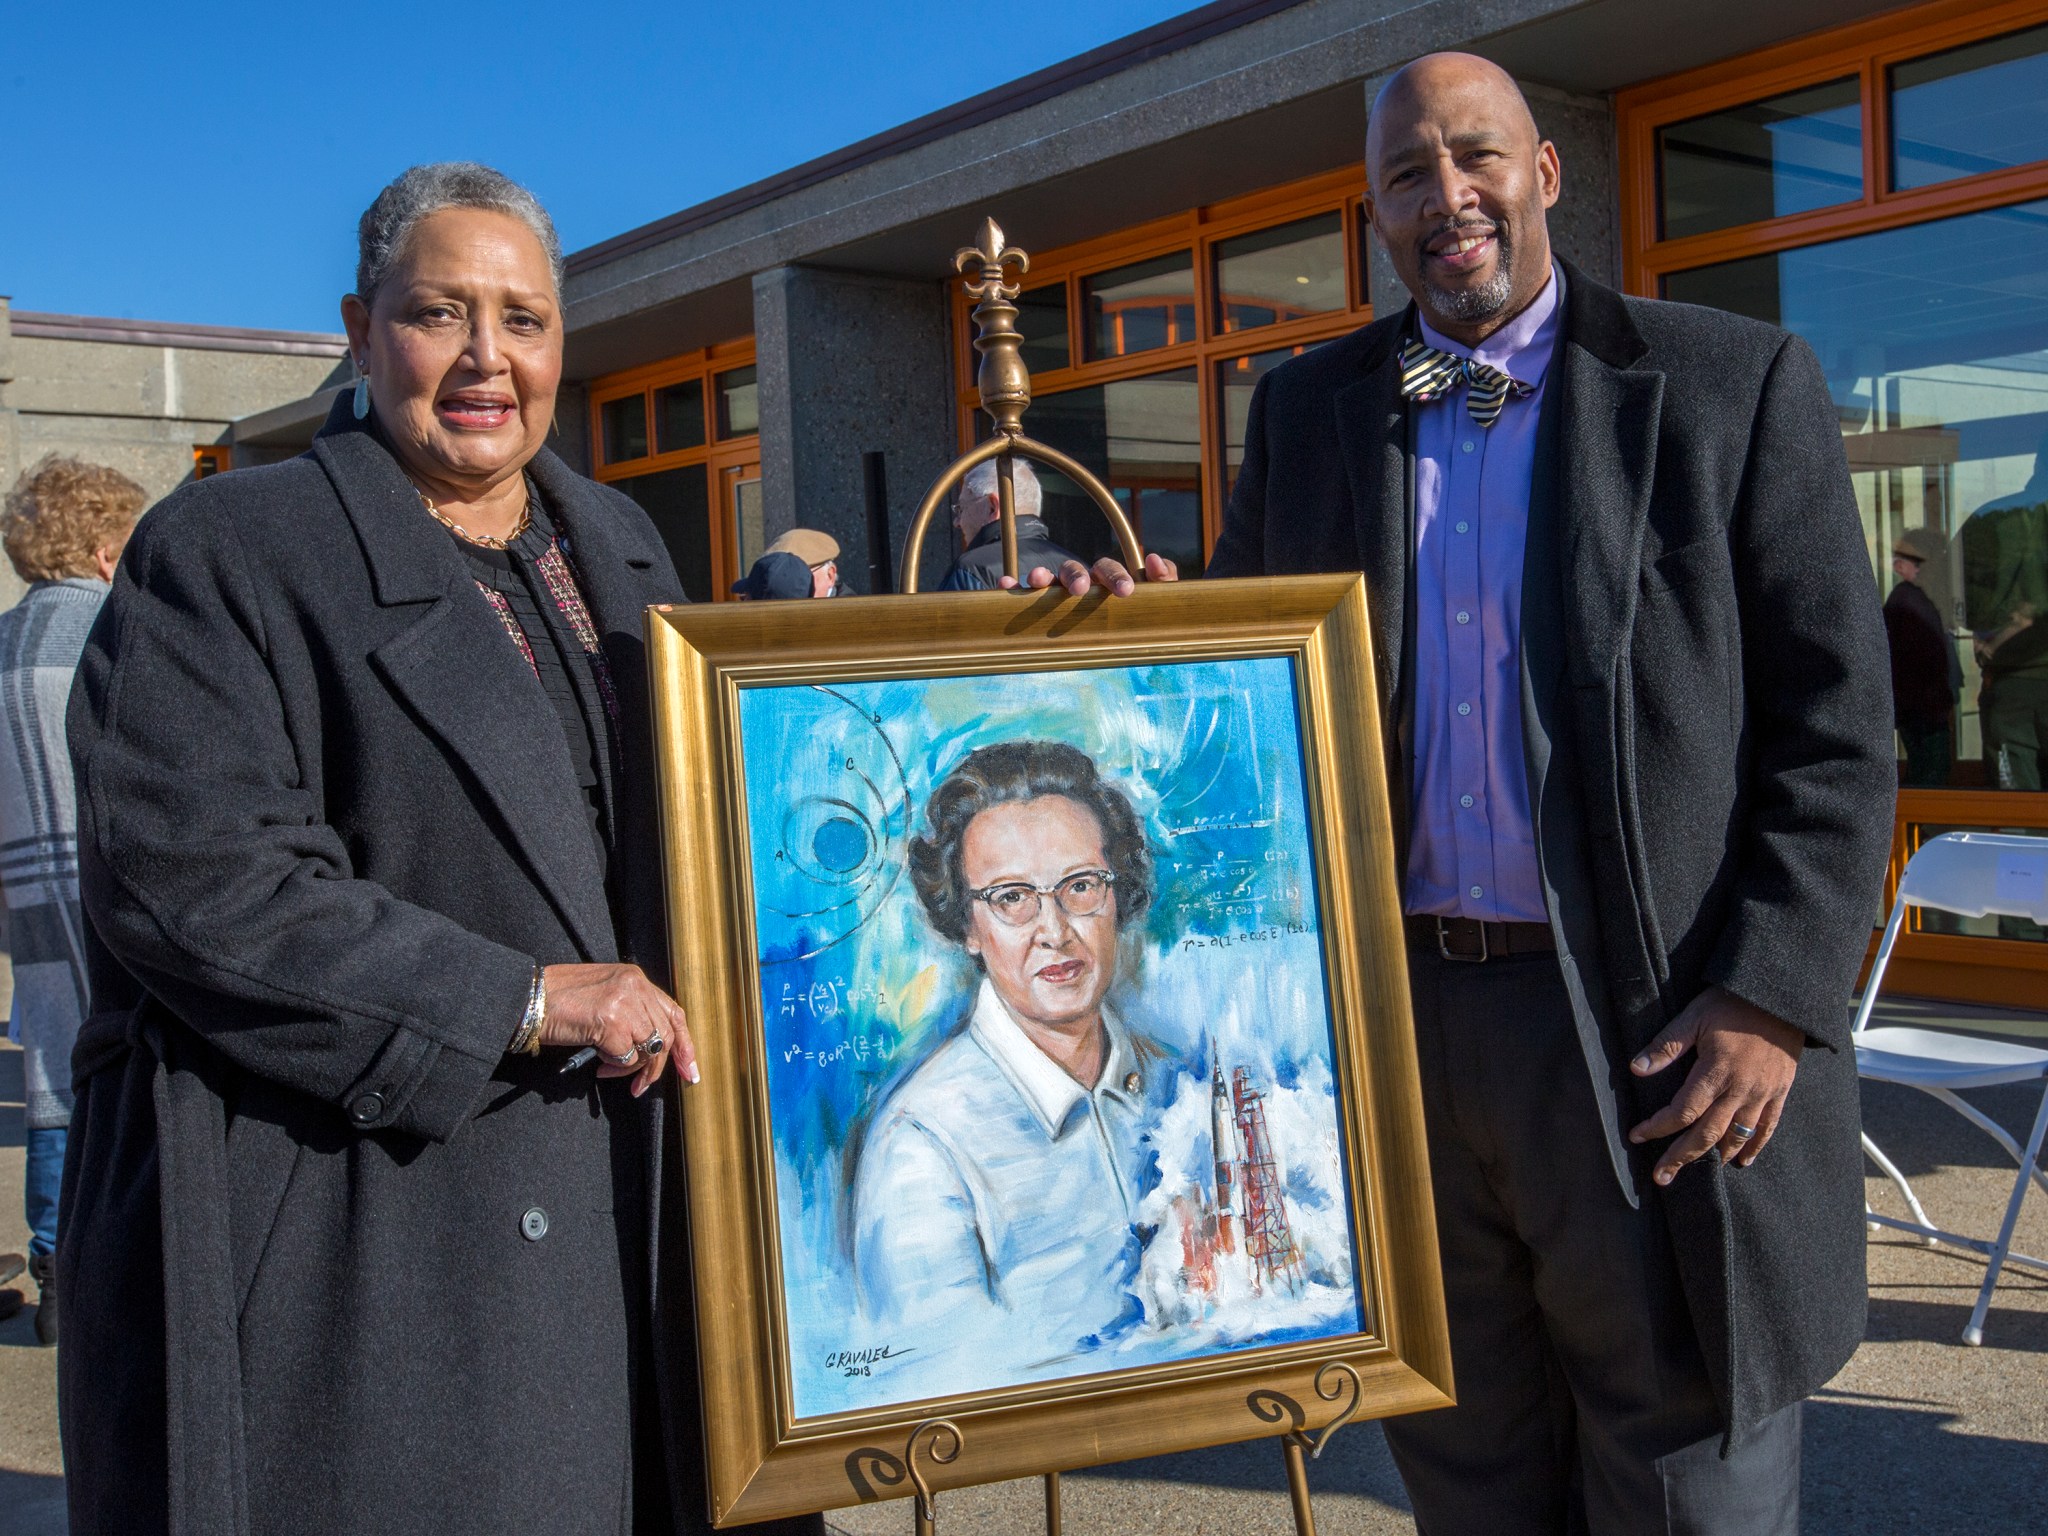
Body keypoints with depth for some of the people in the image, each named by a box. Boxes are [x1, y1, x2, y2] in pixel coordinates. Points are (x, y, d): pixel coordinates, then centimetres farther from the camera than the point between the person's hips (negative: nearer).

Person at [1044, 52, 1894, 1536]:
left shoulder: (1732, 385, -1)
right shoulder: (1307, 409, 9)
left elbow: (1835, 731, -4)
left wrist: (1775, 999, -13)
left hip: (1657, 1030, -3)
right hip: (1396, 1014, 4)